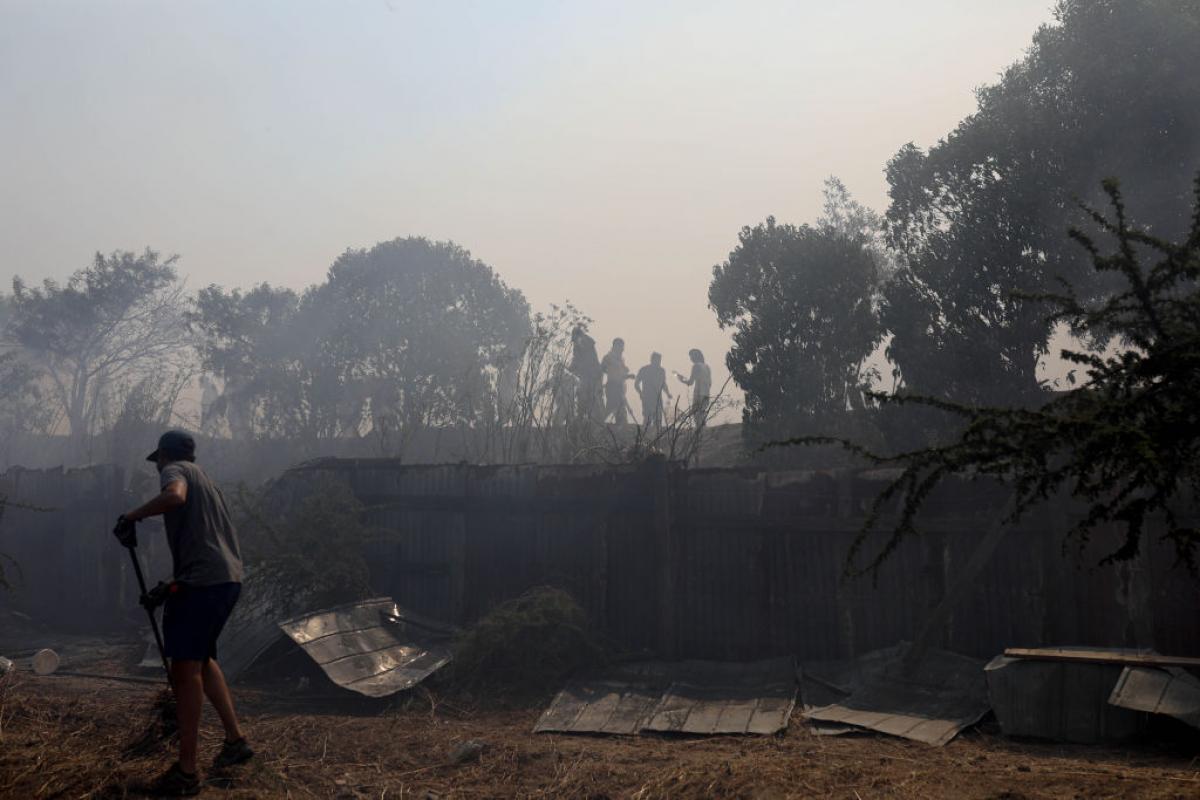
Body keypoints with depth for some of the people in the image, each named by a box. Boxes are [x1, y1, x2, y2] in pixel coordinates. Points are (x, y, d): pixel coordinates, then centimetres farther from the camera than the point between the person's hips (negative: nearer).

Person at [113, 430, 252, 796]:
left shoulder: (175, 470, 2)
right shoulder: (204, 480, 28)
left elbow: (174, 496, -25)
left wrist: (131, 516, -12)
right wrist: (170, 588, 27)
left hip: (202, 582, -9)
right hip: (229, 578, 9)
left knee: (186, 668, -7)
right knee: (202, 659, 24)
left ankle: (186, 772, -6)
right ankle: (235, 740, 27)